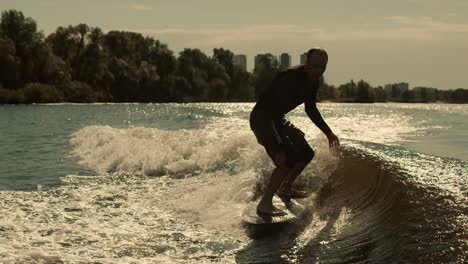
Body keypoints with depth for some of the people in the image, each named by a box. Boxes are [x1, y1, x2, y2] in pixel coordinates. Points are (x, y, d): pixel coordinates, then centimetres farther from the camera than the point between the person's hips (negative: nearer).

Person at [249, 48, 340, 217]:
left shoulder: (314, 81, 1)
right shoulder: (291, 79, -28)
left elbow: (311, 110, 18)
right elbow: (273, 110, -34)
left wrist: (328, 132, 20)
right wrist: (279, 148, -39)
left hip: (277, 119, 10)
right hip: (262, 118, -9)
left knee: (306, 154, 15)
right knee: (287, 160, -23)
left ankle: (285, 188, 34)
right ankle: (265, 204, -22)